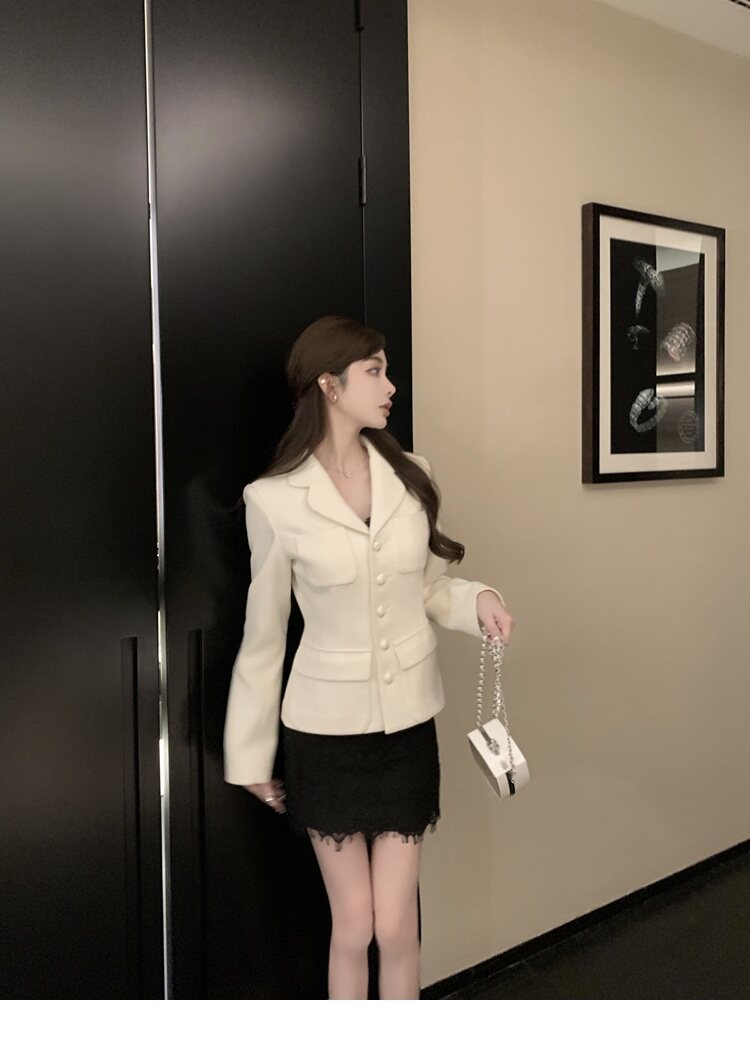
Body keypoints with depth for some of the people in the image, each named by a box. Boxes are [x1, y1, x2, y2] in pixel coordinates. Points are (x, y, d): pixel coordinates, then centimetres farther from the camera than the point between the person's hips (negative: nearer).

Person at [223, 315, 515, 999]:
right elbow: (264, 635, -2)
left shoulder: (411, 476, -1)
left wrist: (476, 601, -12)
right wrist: (251, 756, 4)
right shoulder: (275, 499, -10)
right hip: (326, 729, -2)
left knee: (396, 923, 7)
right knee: (353, 926, 9)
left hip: (408, 723, 3)